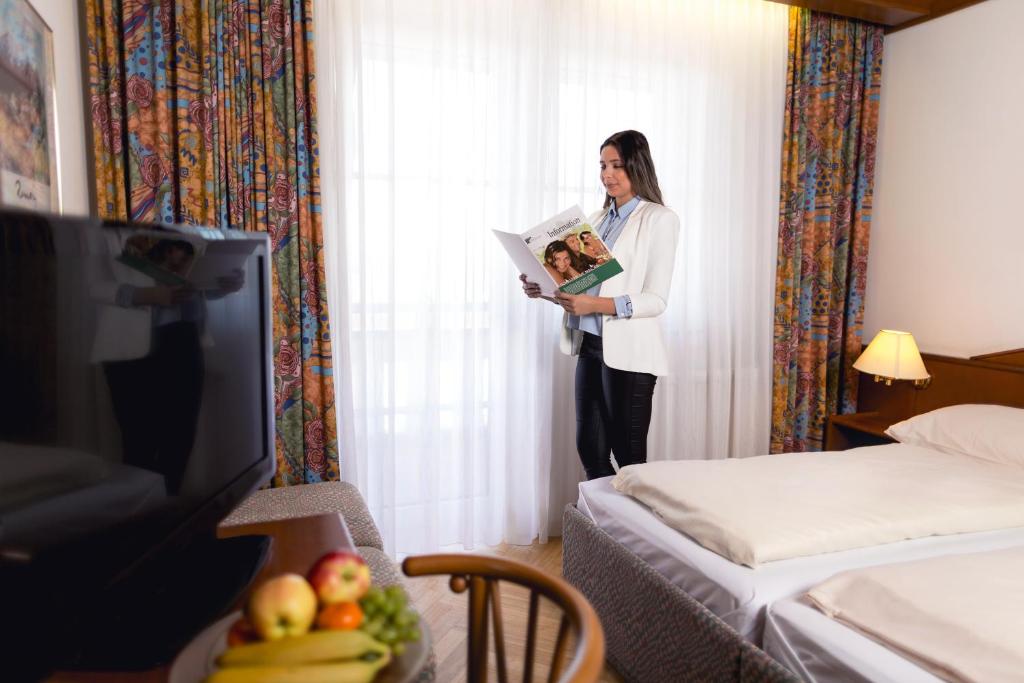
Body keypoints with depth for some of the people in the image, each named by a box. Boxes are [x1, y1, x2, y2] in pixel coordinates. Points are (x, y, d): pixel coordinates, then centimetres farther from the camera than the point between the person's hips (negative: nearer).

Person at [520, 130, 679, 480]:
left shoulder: (659, 218, -5)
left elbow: (656, 300, -13)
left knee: (629, 457, 4)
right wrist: (544, 288, -4)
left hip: (628, 351, -6)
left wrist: (598, 304, -26)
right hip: (589, 346, 7)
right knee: (590, 451, 13)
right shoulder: (597, 219, 15)